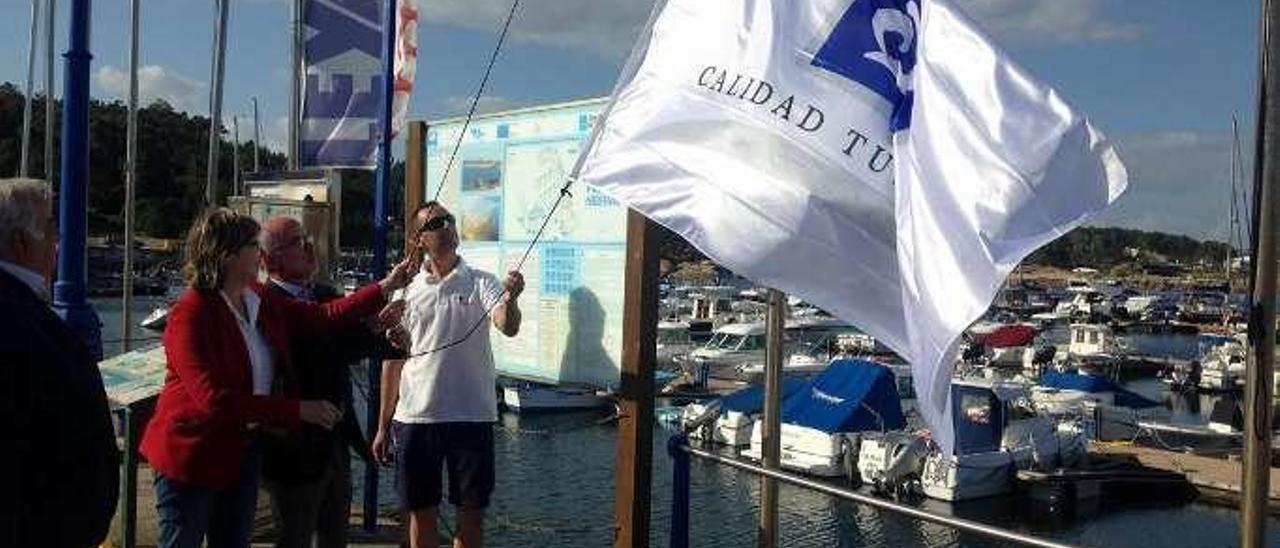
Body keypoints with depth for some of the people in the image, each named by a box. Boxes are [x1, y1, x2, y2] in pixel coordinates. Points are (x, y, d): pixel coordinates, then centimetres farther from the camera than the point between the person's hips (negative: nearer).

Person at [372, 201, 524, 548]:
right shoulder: (407, 291, 5)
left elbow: (508, 328, -18)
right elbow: (393, 360, 9)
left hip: (472, 416, -1)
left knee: (472, 512, 6)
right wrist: (383, 426, 9)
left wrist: (510, 299, -41)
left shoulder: (481, 283, 0)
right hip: (415, 417, 2)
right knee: (421, 512, 11)